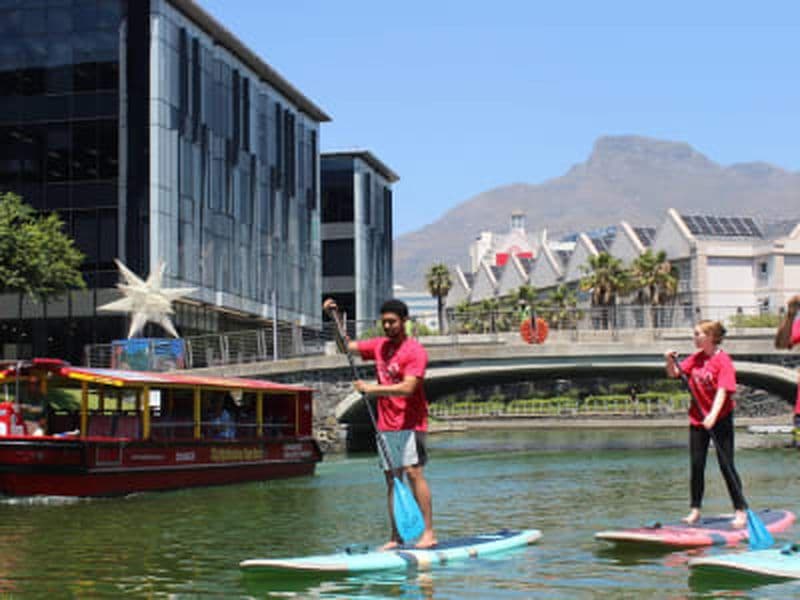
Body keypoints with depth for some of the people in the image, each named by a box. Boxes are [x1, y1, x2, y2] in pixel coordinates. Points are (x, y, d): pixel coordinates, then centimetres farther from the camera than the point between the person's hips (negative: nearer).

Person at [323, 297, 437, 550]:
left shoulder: (415, 351, -9)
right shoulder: (379, 346, 13)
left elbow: (407, 388, -20)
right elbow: (347, 346, 19)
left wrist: (372, 389, -24)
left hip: (410, 422, -6)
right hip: (386, 424, 7)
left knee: (414, 473, -13)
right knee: (392, 479, 5)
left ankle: (429, 532, -12)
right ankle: (396, 537, 7)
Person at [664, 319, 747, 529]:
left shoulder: (723, 360, -15)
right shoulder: (696, 358, 5)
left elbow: (723, 391, -23)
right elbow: (673, 373, 9)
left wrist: (713, 415, -34)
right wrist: (670, 361, -12)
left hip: (720, 419, -6)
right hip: (697, 418, 6)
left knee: (726, 465, -4)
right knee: (697, 465, 8)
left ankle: (740, 510, 4)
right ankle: (695, 509, 17)